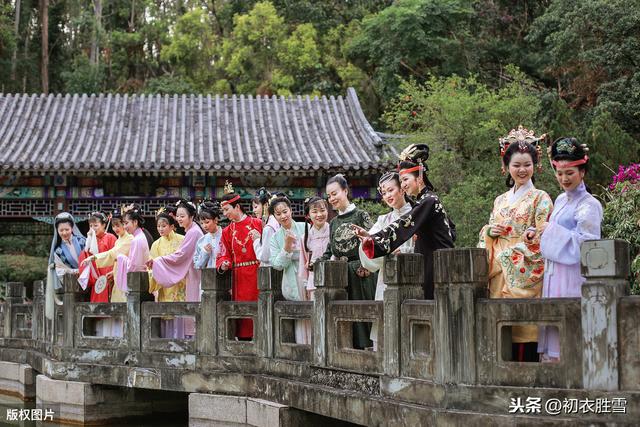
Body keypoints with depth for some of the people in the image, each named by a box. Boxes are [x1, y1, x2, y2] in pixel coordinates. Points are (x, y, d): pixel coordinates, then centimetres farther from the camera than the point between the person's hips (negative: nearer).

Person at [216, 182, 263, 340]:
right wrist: (224, 264, -10)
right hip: (239, 277, 3)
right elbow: (224, 255, 9)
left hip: (257, 274, -3)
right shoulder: (227, 231, 13)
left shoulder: (257, 223, 2)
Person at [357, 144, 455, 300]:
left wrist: (373, 238, -35)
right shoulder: (429, 199, 16)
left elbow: (403, 224, -26)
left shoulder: (427, 201, -14)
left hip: (436, 266, -9)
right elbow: (452, 231, 22)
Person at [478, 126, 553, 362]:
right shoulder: (500, 201, 18)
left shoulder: (540, 199, 0)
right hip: (500, 278, 5)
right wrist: (489, 232, 1)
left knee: (524, 331, -9)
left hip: (526, 277, -5)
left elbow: (543, 238, -7)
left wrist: (511, 252, -17)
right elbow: (486, 237, 23)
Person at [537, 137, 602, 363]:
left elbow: (585, 244, -15)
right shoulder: (560, 200, 15)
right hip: (553, 274, 7)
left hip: (573, 275, -7)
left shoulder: (589, 205, -8)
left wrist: (551, 230, -12)